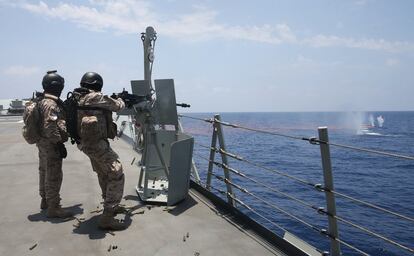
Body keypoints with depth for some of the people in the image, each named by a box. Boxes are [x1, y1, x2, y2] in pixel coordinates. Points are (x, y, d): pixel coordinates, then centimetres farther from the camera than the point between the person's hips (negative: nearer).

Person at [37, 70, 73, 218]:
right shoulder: (50, 104, -20)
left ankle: (45, 201, 34)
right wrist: (59, 144, -23)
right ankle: (53, 208, -1)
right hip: (51, 145, -11)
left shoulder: (43, 102, 14)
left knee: (45, 173, 20)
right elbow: (50, 128, -26)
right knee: (54, 176, -6)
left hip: (43, 144, 11)